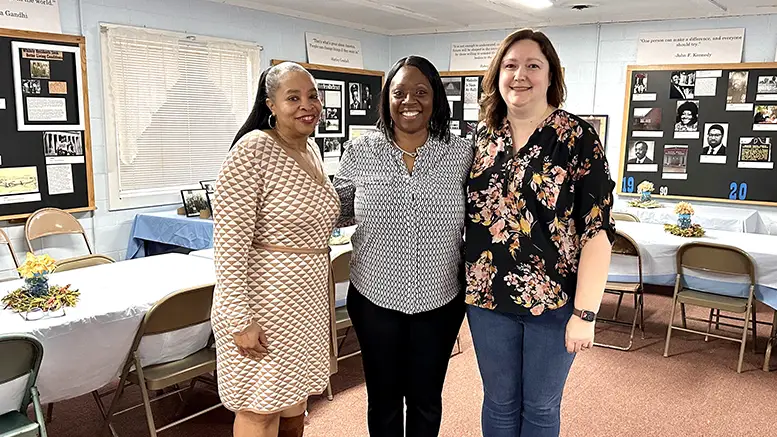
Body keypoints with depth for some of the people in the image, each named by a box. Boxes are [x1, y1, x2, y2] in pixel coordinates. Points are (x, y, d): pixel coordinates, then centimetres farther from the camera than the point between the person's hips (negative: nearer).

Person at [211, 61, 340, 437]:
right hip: (263, 301, -7)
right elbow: (229, 243, -20)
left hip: (307, 300, 7)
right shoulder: (252, 150, -17)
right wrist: (240, 319, -21)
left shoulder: (311, 149, 8)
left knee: (294, 399, 19)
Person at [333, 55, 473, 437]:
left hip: (440, 301, 0)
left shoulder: (461, 153, -5)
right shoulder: (359, 152, -5)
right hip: (374, 299, 0)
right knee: (383, 398, 17)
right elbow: (336, 210, 7)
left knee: (426, 400, 19)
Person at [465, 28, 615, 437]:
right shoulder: (484, 137, 3)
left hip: (555, 301, -3)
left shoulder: (578, 137, -9)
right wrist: (461, 287, 9)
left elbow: (598, 229, -13)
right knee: (499, 402, 17)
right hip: (488, 298, 3)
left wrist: (584, 313, -16)